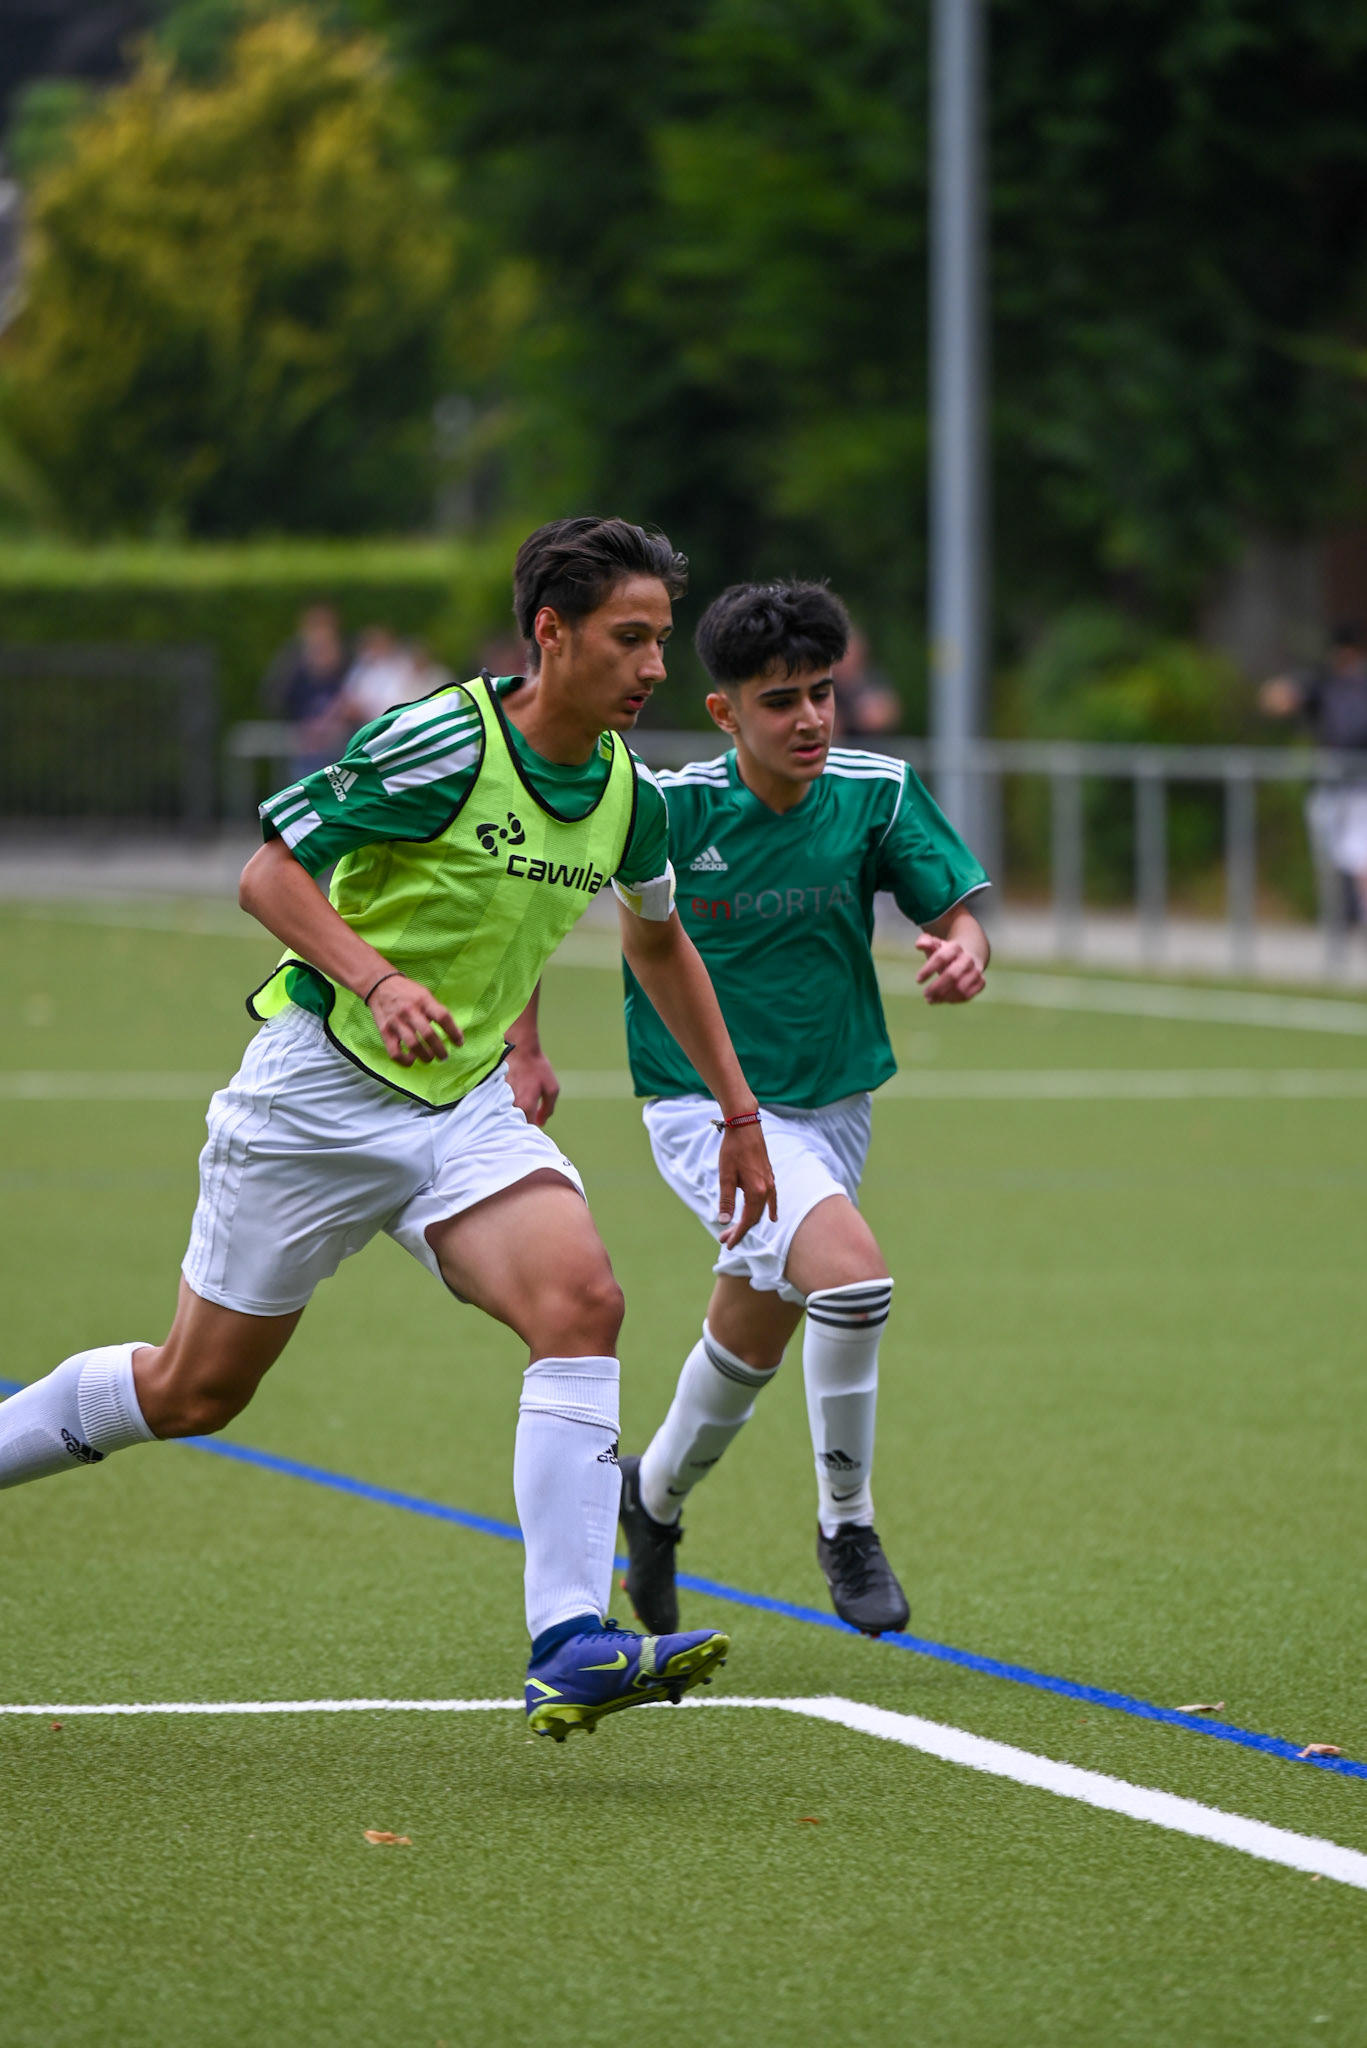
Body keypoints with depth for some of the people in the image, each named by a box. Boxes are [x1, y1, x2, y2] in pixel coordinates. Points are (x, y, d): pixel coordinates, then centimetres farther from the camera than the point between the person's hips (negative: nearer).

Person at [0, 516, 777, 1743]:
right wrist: (375, 976, -32)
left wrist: (738, 1108, 23)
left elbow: (658, 939, 23)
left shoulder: (626, 791, 3)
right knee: (198, 1385, 4)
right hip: (319, 1088, -5)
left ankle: (569, 1647, -27)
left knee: (581, 1300, -21)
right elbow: (269, 871, -15)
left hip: (465, 1104, 5)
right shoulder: (439, 744, -18)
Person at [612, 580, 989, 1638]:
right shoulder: (666, 808, -17)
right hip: (706, 1104, -5)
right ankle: (846, 1523, -10)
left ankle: (656, 1492, 49)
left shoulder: (876, 792, -9)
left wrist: (964, 949, -29)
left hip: (832, 1104, 5)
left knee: (748, 1348, 19)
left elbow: (955, 907, -5)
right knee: (853, 1273, -28)